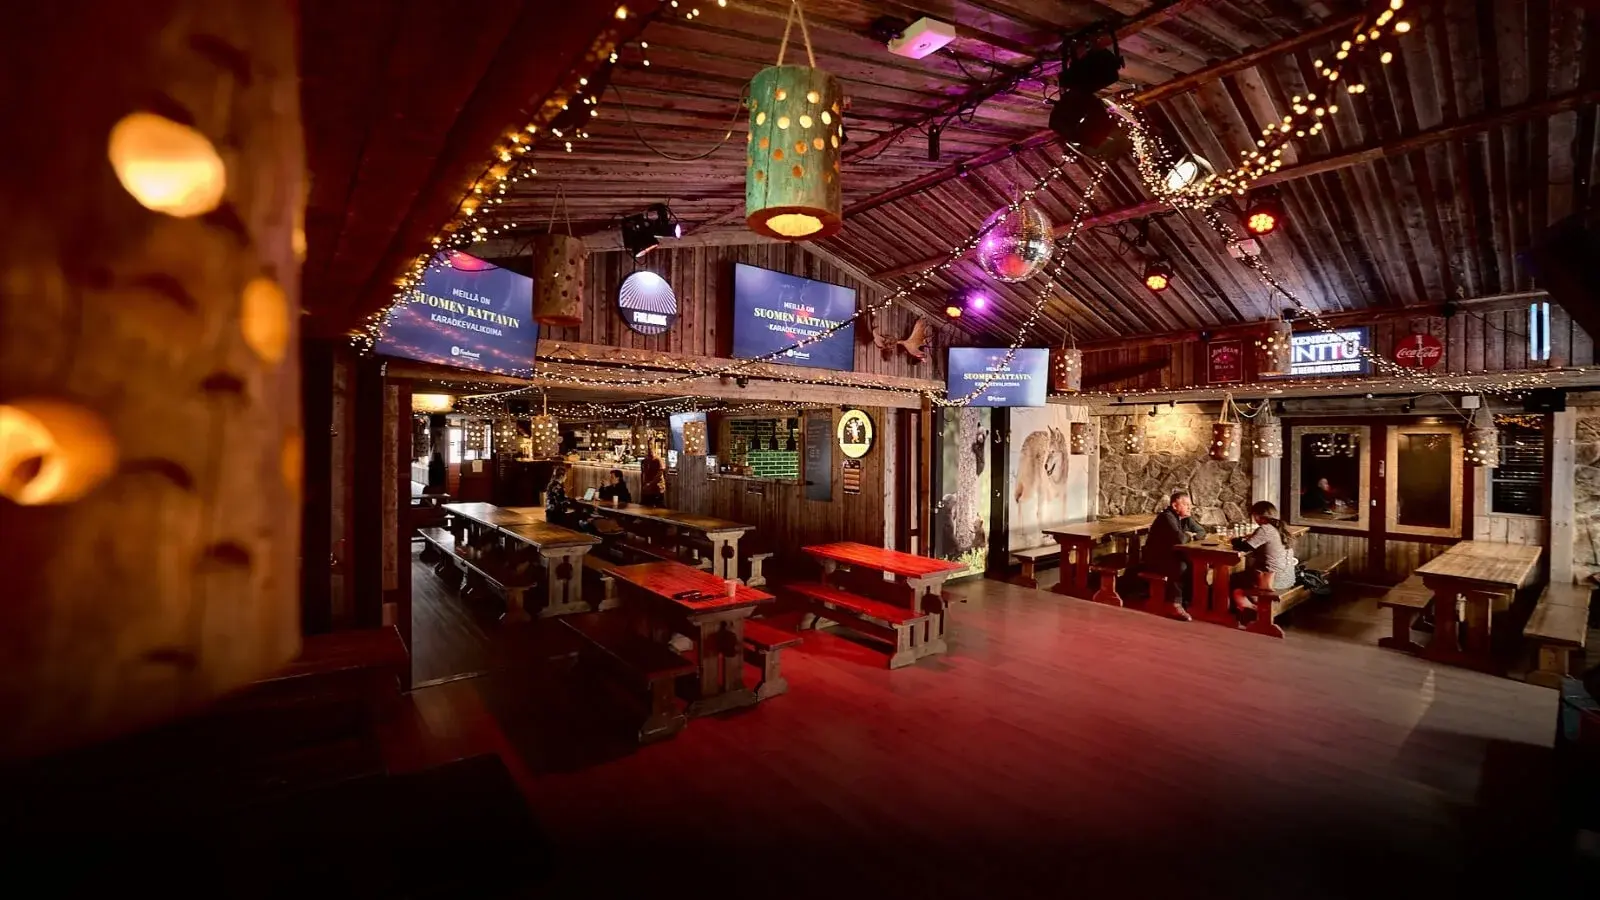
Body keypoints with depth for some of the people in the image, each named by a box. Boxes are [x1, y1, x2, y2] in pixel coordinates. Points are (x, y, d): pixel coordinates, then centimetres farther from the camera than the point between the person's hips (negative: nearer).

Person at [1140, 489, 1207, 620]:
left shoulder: (1185, 518, 7)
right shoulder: (1167, 517, -22)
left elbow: (1202, 532, 15)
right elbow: (1179, 539, -34)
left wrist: (1191, 535, -7)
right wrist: (1188, 536, -10)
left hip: (1172, 556, 9)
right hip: (1156, 559, -9)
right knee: (1181, 566, -32)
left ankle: (1190, 600, -2)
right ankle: (1175, 605, -26)